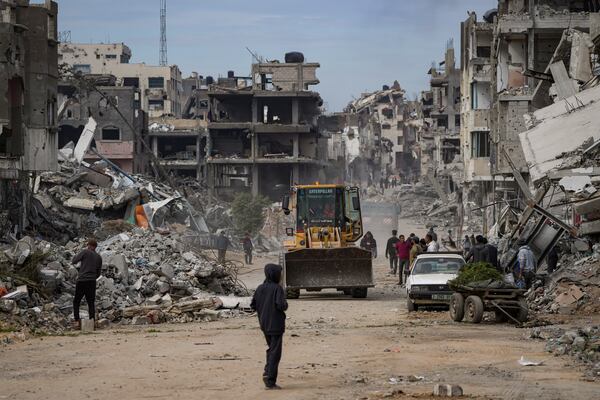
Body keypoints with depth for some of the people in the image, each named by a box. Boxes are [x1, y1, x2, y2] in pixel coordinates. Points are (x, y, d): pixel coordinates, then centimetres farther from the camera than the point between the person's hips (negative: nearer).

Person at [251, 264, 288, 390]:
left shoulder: (260, 288, 3)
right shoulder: (277, 288, -15)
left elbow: (253, 305, 5)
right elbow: (281, 305, -25)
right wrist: (285, 304, -3)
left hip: (264, 324, 6)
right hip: (276, 325, -6)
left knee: (271, 349, 25)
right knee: (275, 353, -1)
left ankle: (267, 372, 10)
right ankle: (270, 381, -3)